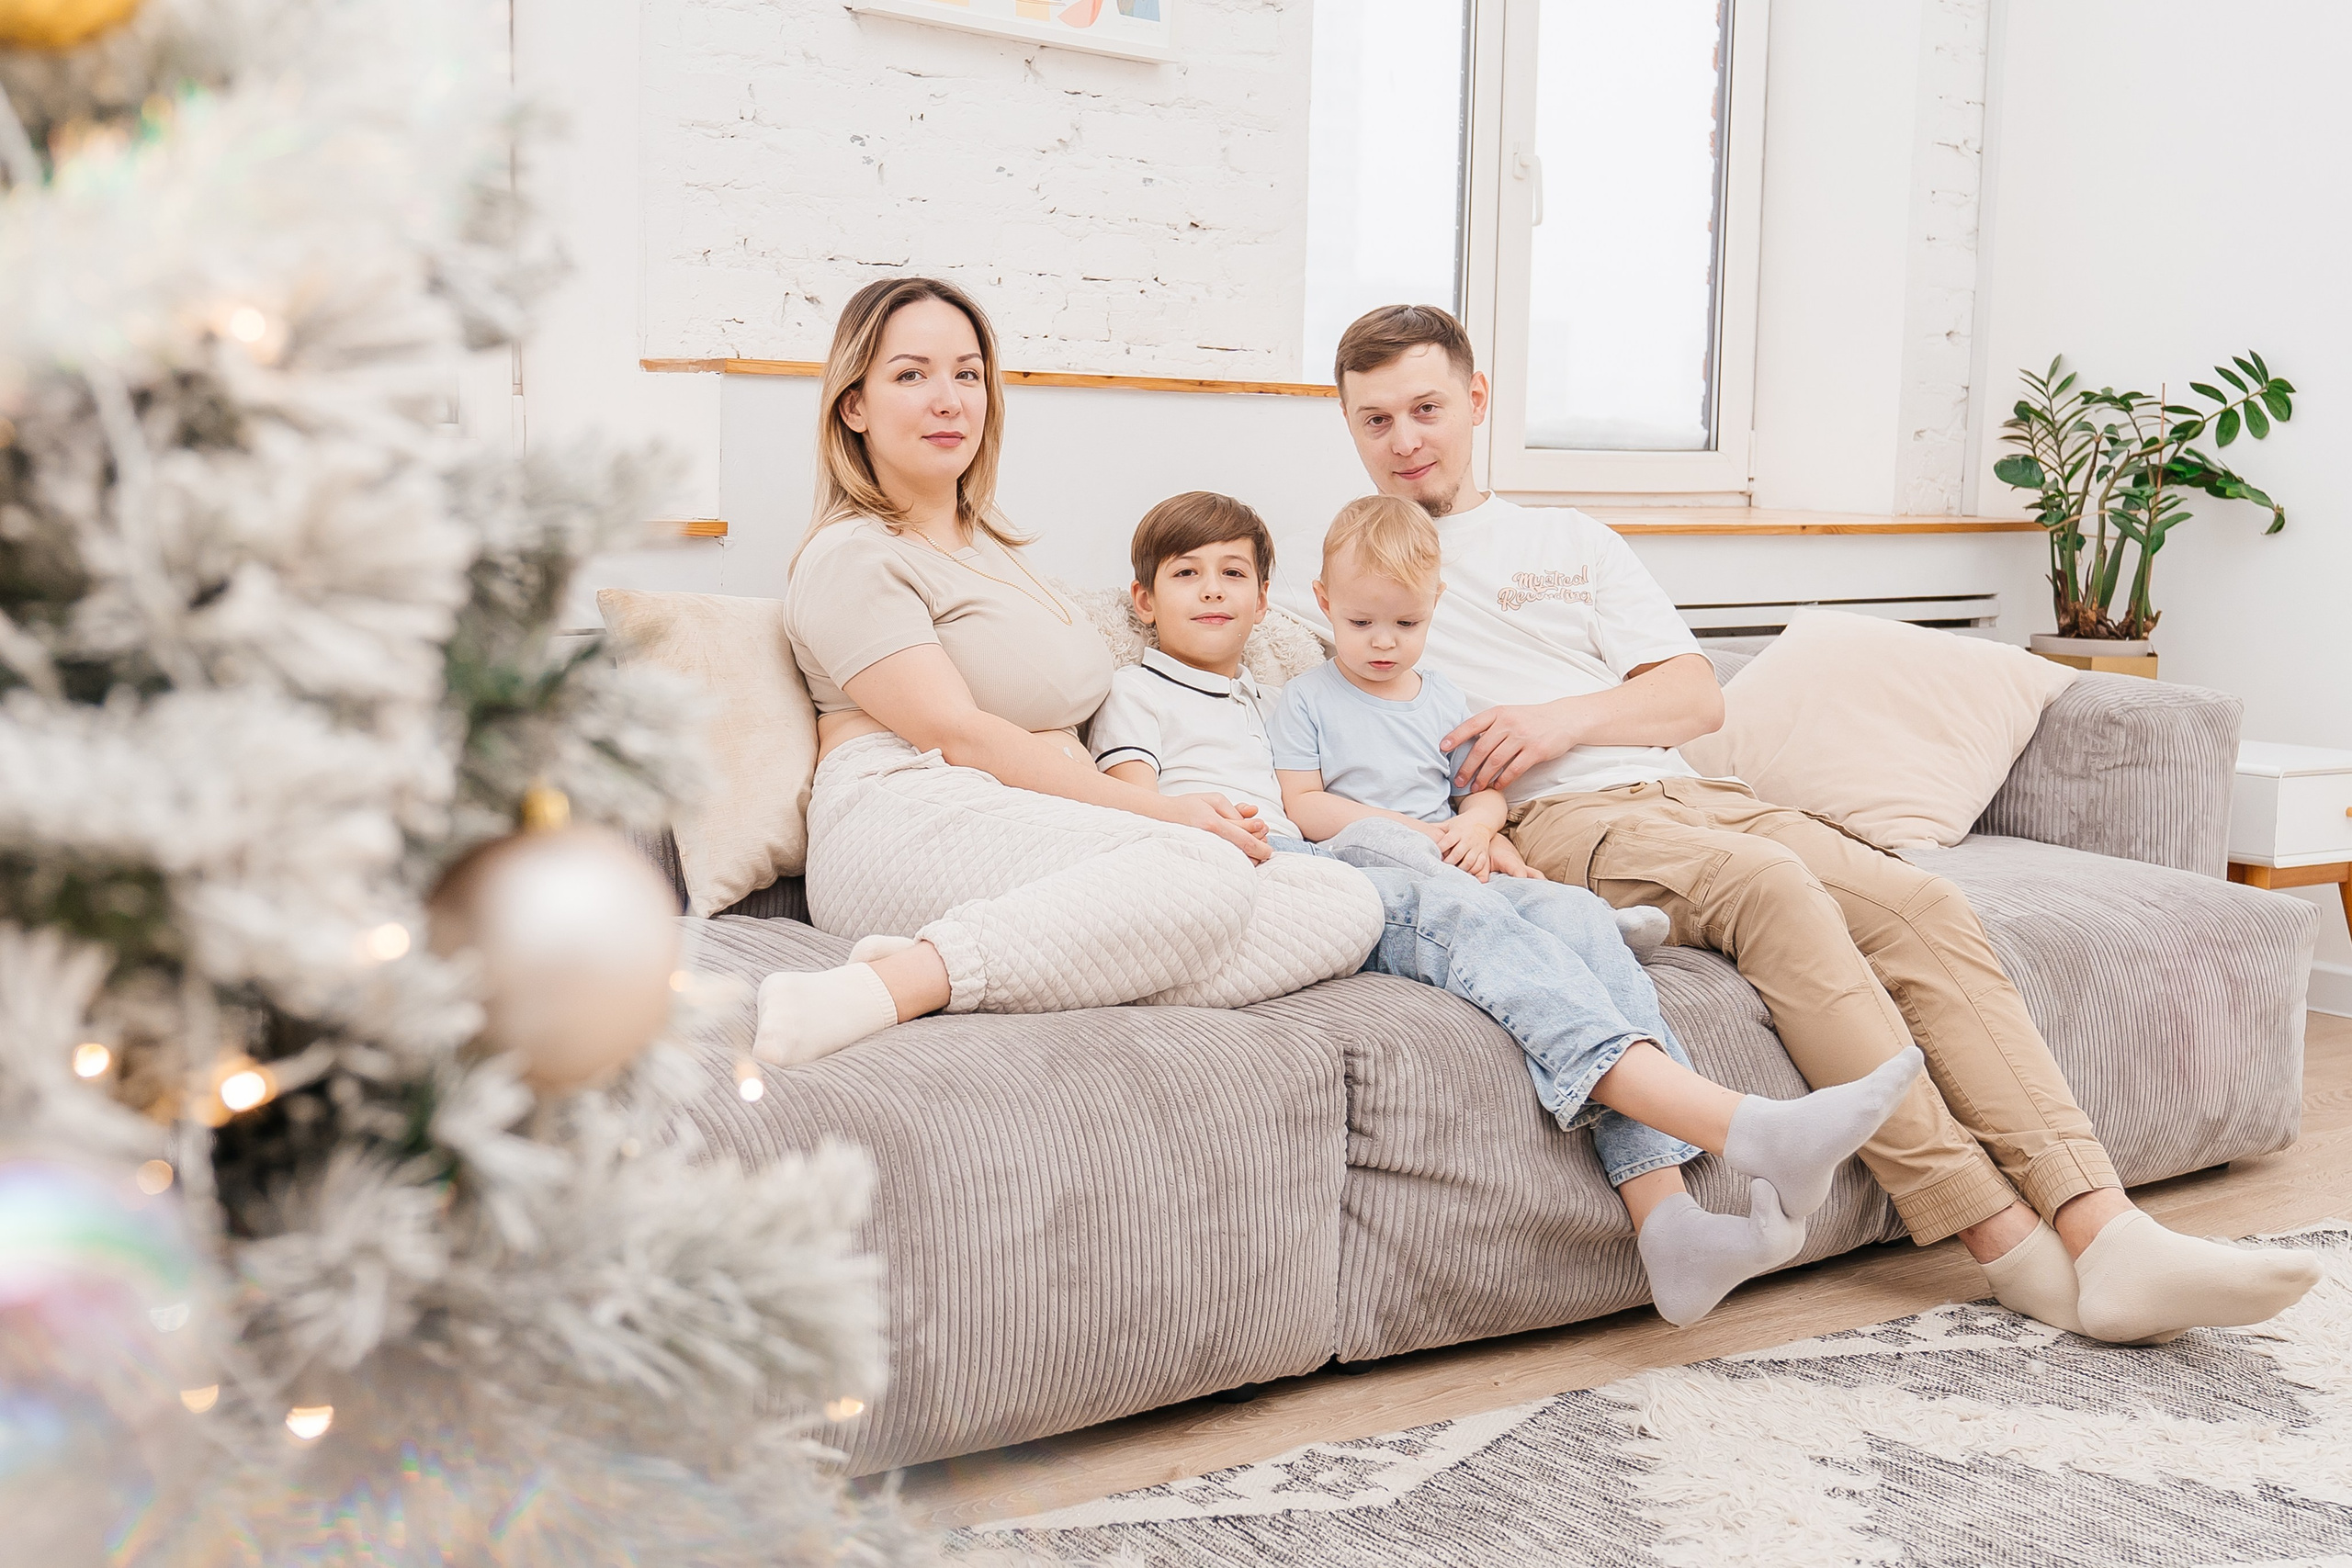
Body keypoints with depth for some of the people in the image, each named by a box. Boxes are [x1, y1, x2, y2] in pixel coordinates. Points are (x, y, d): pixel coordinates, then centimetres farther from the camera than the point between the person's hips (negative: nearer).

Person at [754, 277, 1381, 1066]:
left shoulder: (991, 545, 31)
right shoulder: (853, 558, 3)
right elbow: (961, 737, -8)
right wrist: (1166, 811, -12)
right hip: (908, 834, -8)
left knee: (1349, 905, -16)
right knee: (1211, 870, -34)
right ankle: (881, 988, -42)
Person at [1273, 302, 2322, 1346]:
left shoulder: (1568, 543, 25)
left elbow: (1696, 698, 17)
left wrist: (1566, 718, -5)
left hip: (1680, 790, 5)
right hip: (1550, 827, -5)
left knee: (1921, 906, -19)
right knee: (1774, 889, -33)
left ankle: (2103, 1235, -27)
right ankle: (2002, 1237, -32)